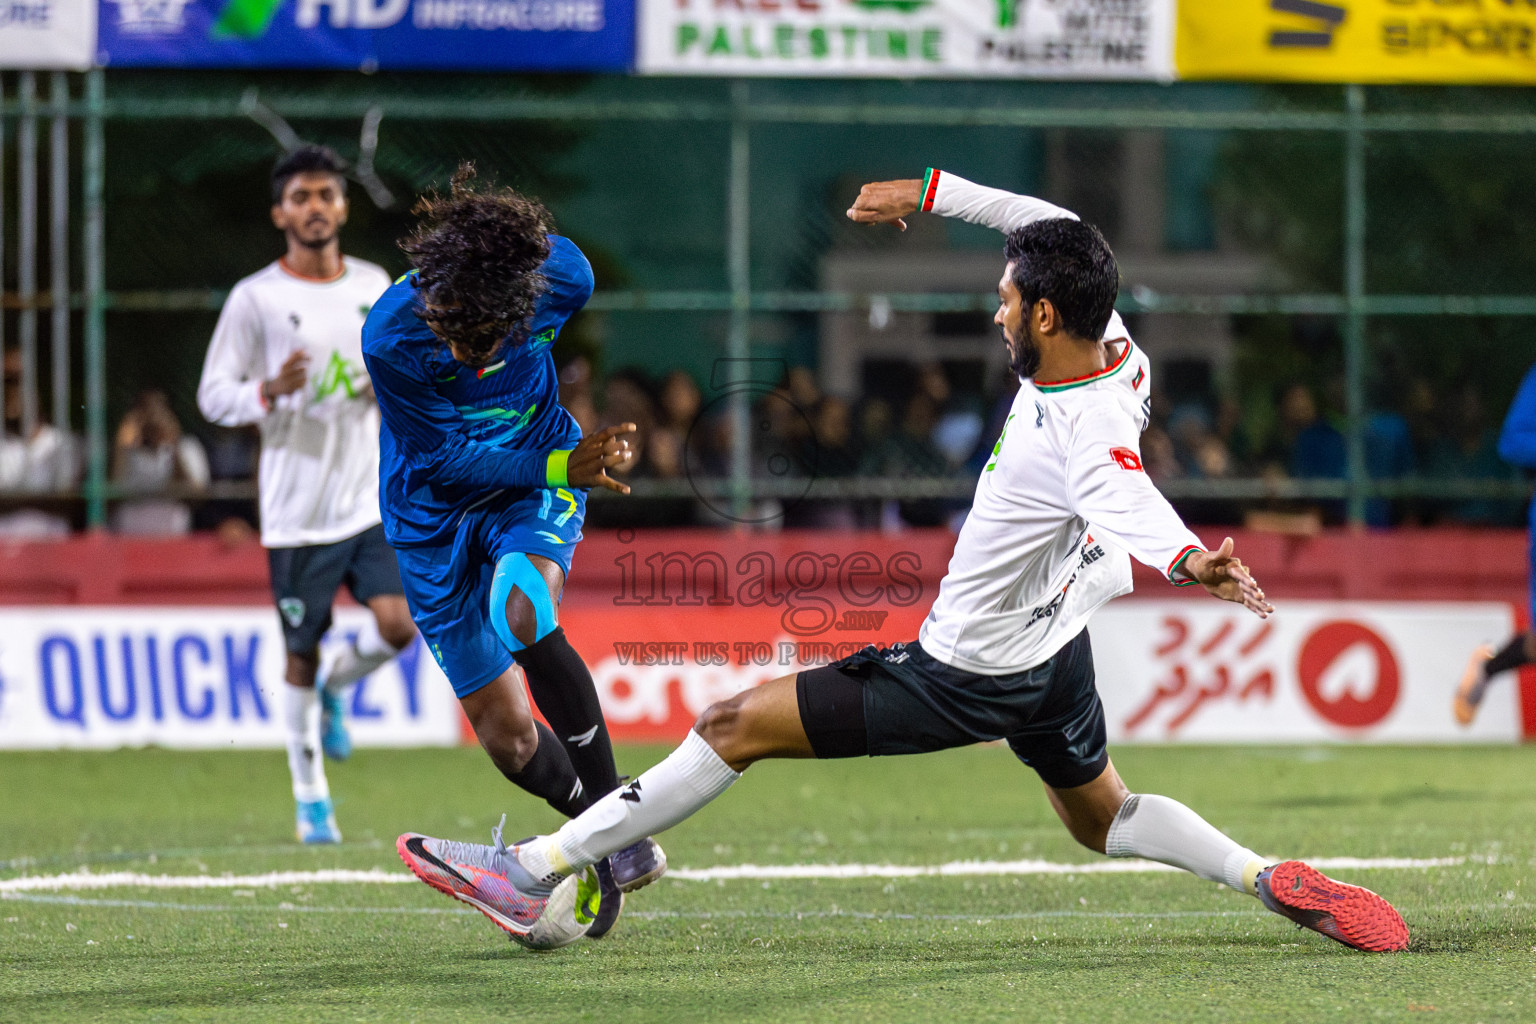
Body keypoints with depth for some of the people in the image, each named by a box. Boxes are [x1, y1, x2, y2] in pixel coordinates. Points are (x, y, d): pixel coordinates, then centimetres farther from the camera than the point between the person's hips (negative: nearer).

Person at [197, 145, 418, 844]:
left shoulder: (374, 286, 9)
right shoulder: (253, 299, -3)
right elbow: (213, 396, -1)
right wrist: (269, 393, -21)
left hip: (373, 494, 3)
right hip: (297, 508, -3)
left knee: (398, 624, -13)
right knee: (301, 653, 2)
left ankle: (335, 684, 21)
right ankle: (310, 799, 18)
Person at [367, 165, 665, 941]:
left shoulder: (561, 275, -24)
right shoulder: (391, 337, -30)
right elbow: (446, 459, -18)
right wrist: (565, 465, -25)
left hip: (538, 477, 0)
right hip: (436, 507, 0)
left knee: (522, 610, -34)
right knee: (504, 734, 0)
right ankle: (617, 844, 26)